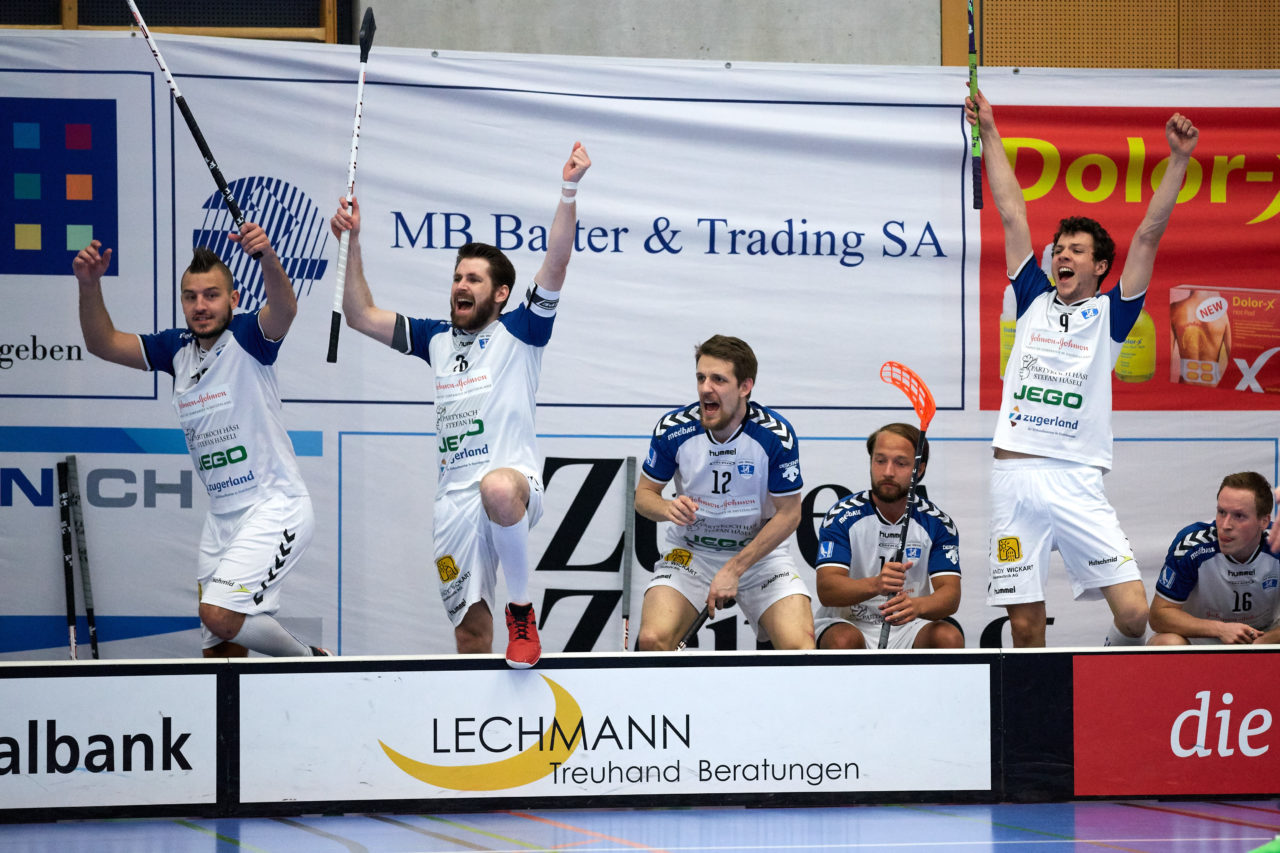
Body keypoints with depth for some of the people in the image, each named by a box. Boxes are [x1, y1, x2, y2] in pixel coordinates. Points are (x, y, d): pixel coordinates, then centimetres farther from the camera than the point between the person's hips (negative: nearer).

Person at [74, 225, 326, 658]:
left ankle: (312, 660, -1)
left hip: (275, 506, -7)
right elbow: (103, 343, 7)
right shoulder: (178, 347, 8)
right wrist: (90, 285, -11)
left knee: (219, 614, -22)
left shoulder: (247, 337, -10)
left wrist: (268, 259, -53)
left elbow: (284, 308, -31)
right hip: (222, 516, 7)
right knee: (219, 652, 5)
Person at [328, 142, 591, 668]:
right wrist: (352, 244, 11)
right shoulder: (436, 339, 19)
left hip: (513, 485, -5)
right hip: (453, 501, 5)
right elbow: (360, 316, 19)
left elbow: (554, 268, -9)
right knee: (470, 631, 1)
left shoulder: (519, 333, 5)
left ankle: (523, 611, -26)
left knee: (498, 487, -42)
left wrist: (569, 191, -20)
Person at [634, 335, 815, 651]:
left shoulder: (776, 435, -16)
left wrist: (735, 569, -16)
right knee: (652, 640, -25)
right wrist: (668, 509, -23)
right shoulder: (672, 429, -12)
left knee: (799, 646, -24)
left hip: (760, 552, -1)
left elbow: (788, 514, -9)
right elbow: (644, 494, 2)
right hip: (690, 552, 1)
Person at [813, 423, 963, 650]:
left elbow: (950, 593, -11)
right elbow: (826, 590, -18)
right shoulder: (842, 516, -7)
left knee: (950, 637, -27)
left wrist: (917, 605, -37)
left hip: (907, 629, 2)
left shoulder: (936, 523, -1)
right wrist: (875, 585, -40)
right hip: (847, 623, -2)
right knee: (844, 640, -35)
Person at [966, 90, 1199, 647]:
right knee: (1026, 625, -1)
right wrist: (989, 133, 17)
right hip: (1014, 477, 2)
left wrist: (1178, 161, -6)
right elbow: (1012, 215, 16)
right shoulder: (1035, 301, 16)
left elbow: (1148, 236, 2)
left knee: (1134, 613, -12)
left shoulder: (1110, 314, 9)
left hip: (1077, 484, -2)